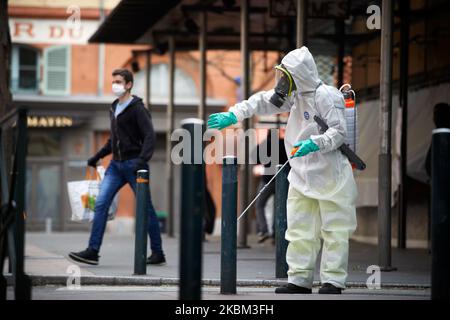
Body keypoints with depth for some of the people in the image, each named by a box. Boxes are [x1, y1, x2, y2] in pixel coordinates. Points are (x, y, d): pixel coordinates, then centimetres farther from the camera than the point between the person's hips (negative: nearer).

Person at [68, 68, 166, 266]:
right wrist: (97, 157, 22)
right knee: (101, 204, -5)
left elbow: (149, 136, -18)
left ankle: (158, 253, 12)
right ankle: (93, 251, -7)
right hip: (116, 165, 7)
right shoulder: (114, 108, 16)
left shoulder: (137, 109, -8)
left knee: (146, 209, 2)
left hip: (133, 165, -7)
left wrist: (142, 160, -30)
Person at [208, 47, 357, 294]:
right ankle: (299, 280, 13)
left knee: (334, 230, 1)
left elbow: (339, 130, -19)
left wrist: (315, 143, -32)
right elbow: (264, 102, 8)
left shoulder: (325, 96, -16)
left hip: (330, 175, -8)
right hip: (302, 175, 8)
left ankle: (333, 281, 5)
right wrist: (233, 115, -1)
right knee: (300, 229, 8)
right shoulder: (294, 94, 9)